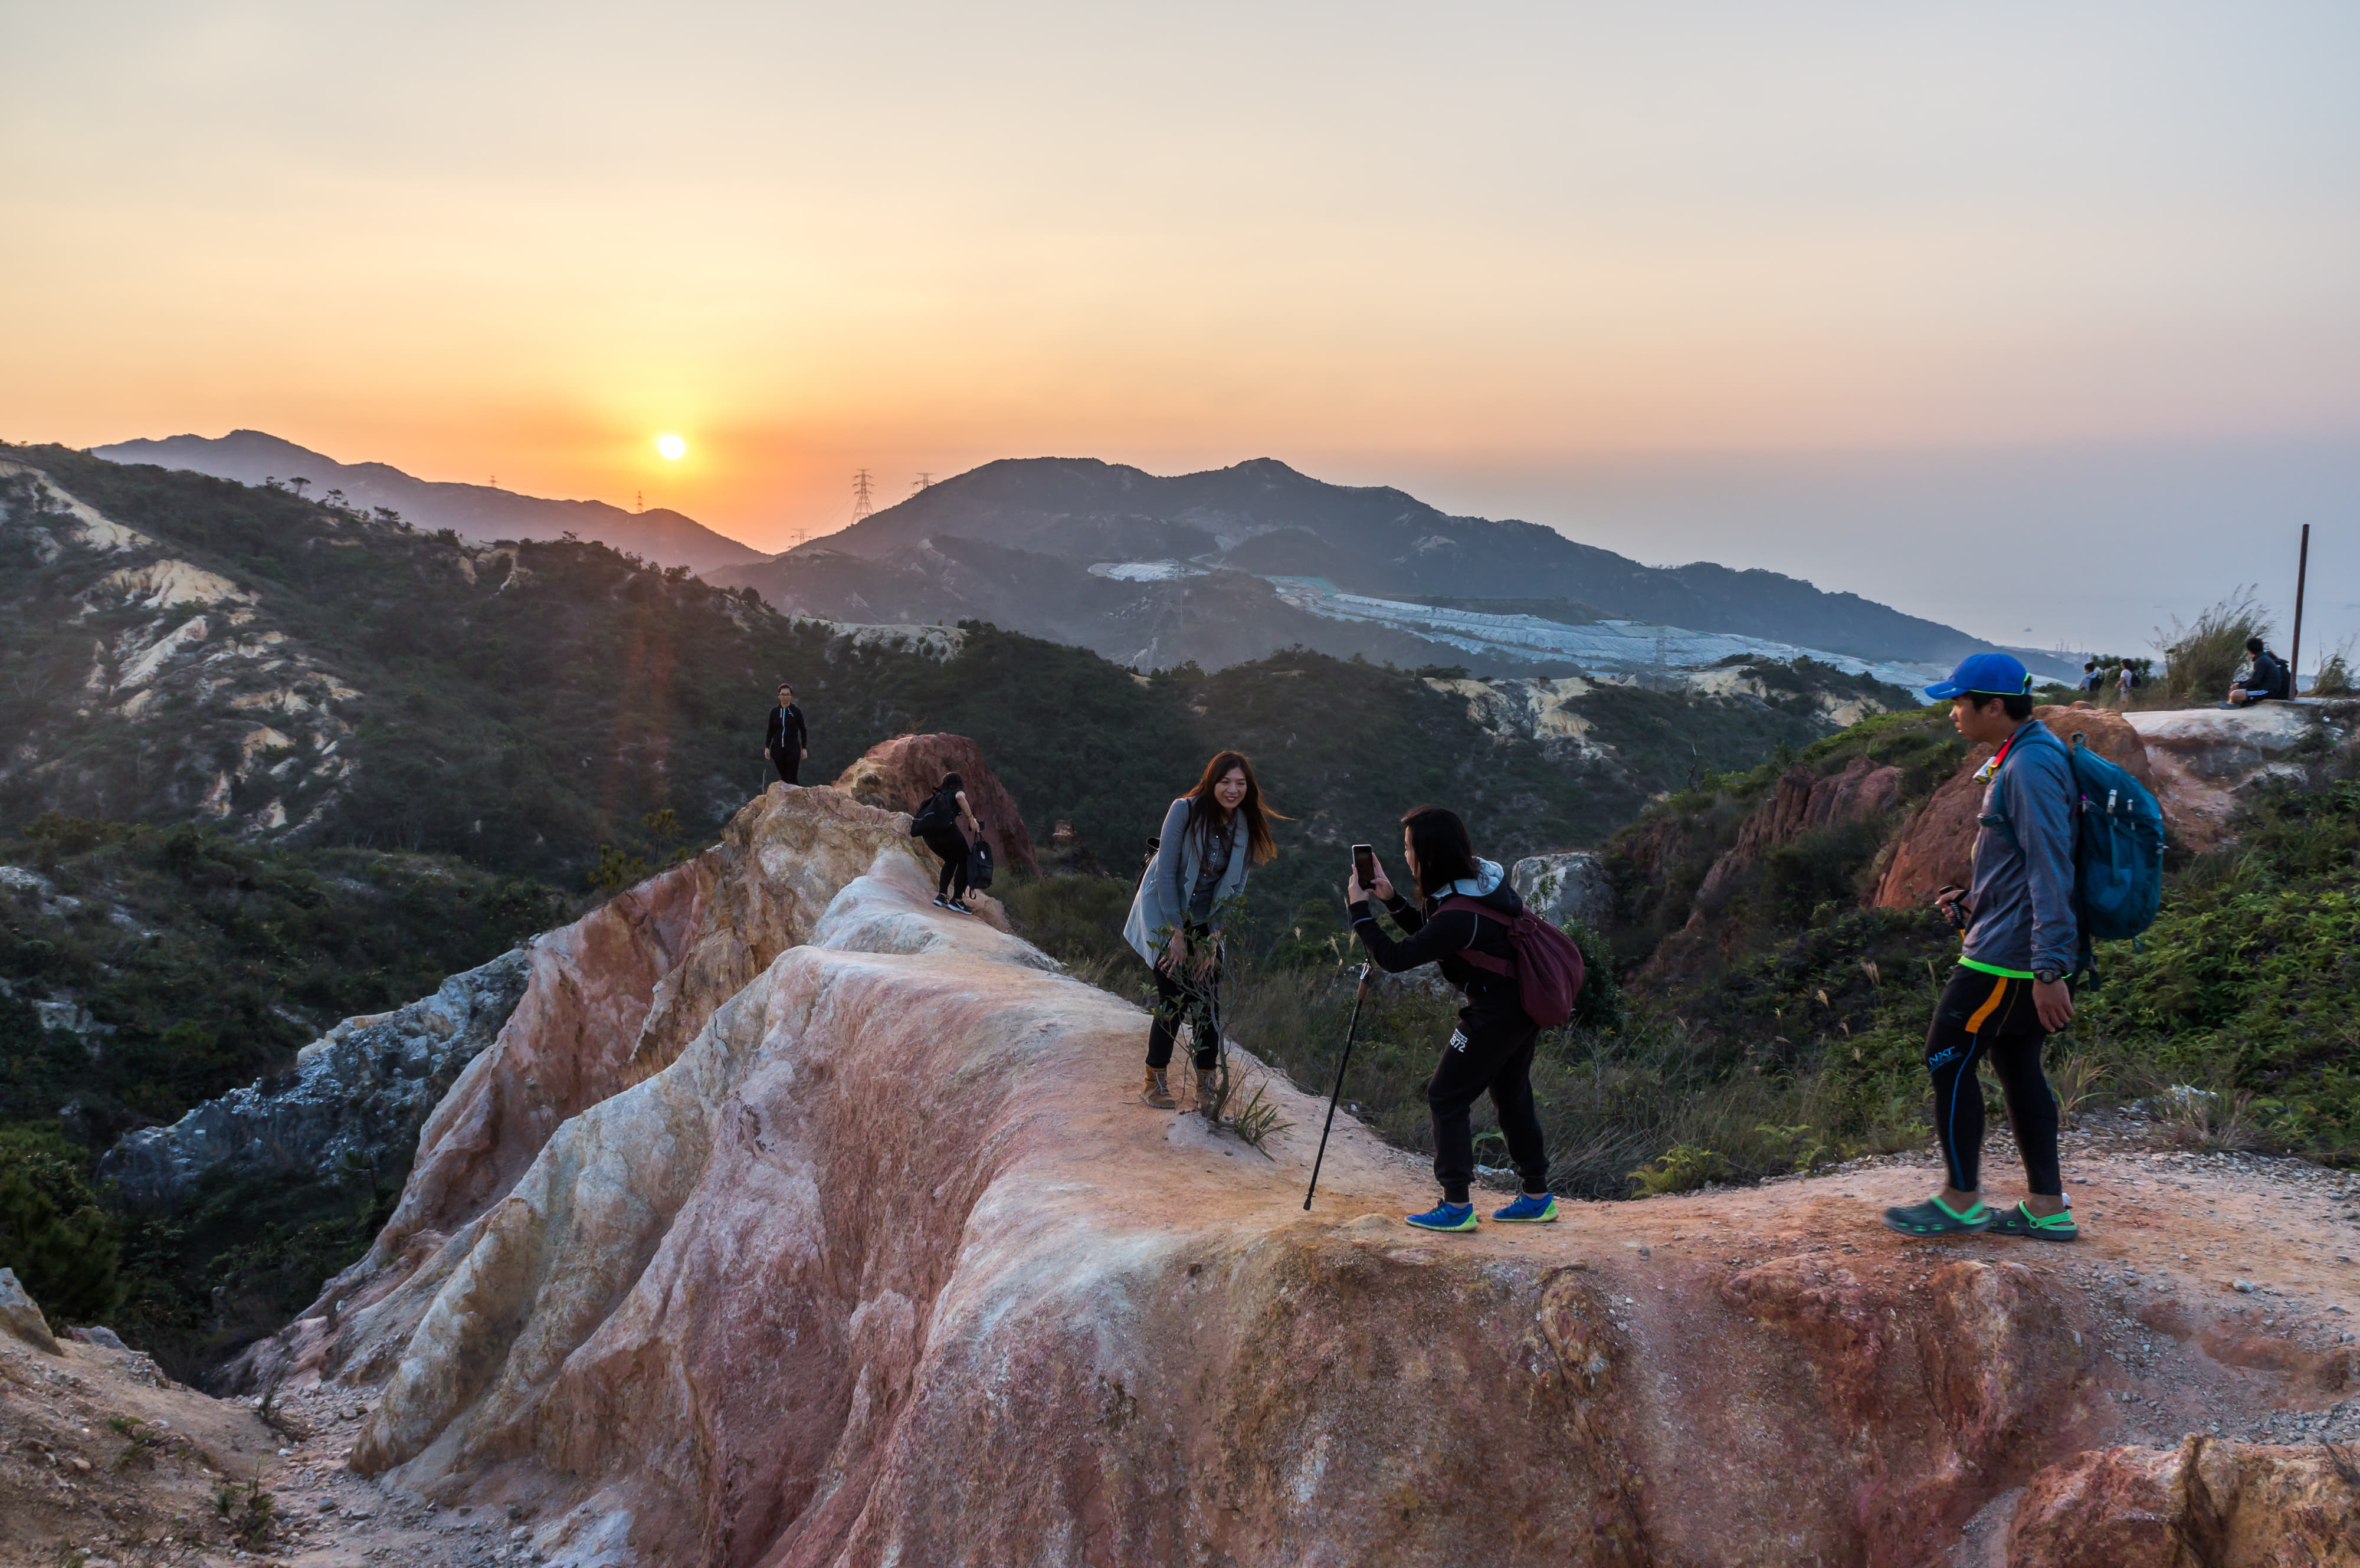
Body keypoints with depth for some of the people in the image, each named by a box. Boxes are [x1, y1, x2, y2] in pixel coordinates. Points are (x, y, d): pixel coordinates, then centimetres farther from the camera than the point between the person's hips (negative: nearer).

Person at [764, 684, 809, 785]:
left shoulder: (796, 711, -1)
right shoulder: (774, 712, 5)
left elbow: (803, 731, 3)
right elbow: (770, 731, 11)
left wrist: (804, 748, -1)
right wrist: (767, 747, 4)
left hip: (793, 748, -2)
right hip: (778, 749, 3)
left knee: (791, 778, -7)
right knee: (783, 776, 6)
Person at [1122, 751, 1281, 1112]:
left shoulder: (1247, 827, -5)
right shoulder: (1185, 811, -19)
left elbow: (1235, 886, -2)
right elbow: (1166, 874, -17)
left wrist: (1212, 939, -8)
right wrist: (1177, 934, -17)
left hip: (1206, 922, 4)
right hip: (1165, 916, -4)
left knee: (1207, 1002, -3)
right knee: (1173, 1000, -8)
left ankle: (1205, 1087, 8)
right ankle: (1154, 1081, 10)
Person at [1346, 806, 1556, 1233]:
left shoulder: (1459, 917, -27)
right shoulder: (1483, 877, 2)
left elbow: (1395, 958, -21)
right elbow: (1428, 933, 16)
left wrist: (1359, 909, -12)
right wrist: (1390, 898, 7)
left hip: (1495, 1013, -10)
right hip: (1525, 1006, 10)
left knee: (1446, 1098, 0)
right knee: (1511, 1094, 19)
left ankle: (1457, 1206, 2)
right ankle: (1537, 1198, 27)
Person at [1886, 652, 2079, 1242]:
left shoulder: (2031, 767, -20)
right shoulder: (2021, 758, 13)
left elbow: (2051, 872, -24)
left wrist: (2050, 971, -26)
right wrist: (1974, 900, 12)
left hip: (2008, 954, -10)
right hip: (2021, 948, 10)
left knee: (1948, 1058, -1)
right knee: (2017, 1065, 14)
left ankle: (1961, 1202, 9)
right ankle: (2047, 1208, 19)